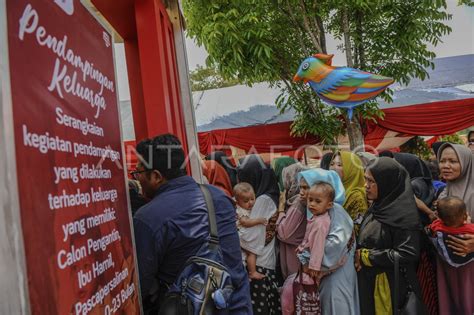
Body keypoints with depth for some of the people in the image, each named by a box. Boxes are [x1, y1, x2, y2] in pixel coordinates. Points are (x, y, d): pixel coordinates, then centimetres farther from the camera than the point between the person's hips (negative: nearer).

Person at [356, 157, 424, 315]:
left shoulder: (404, 212, -19)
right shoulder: (377, 206, 5)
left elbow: (407, 254, -22)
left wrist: (366, 256, -16)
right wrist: (358, 254, -4)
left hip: (390, 286, -7)